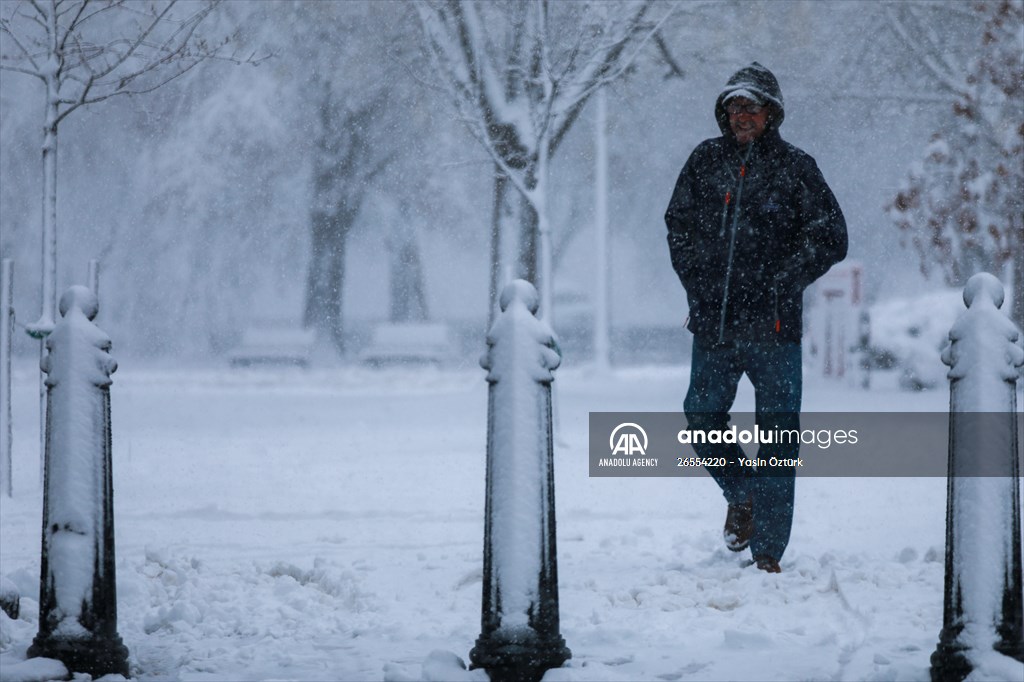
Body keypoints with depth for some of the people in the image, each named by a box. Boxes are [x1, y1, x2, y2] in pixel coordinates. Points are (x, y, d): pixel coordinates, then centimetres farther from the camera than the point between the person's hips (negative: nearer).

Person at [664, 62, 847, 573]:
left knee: (777, 438, -3)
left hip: (773, 326, -3)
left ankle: (768, 550, 2)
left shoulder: (795, 168, -1)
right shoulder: (706, 161, 8)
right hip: (712, 322, 3)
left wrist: (782, 283, -8)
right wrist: (697, 279, 6)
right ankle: (741, 494, 37)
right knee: (701, 420, 10)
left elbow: (830, 238, -1)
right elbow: (678, 222, 18)